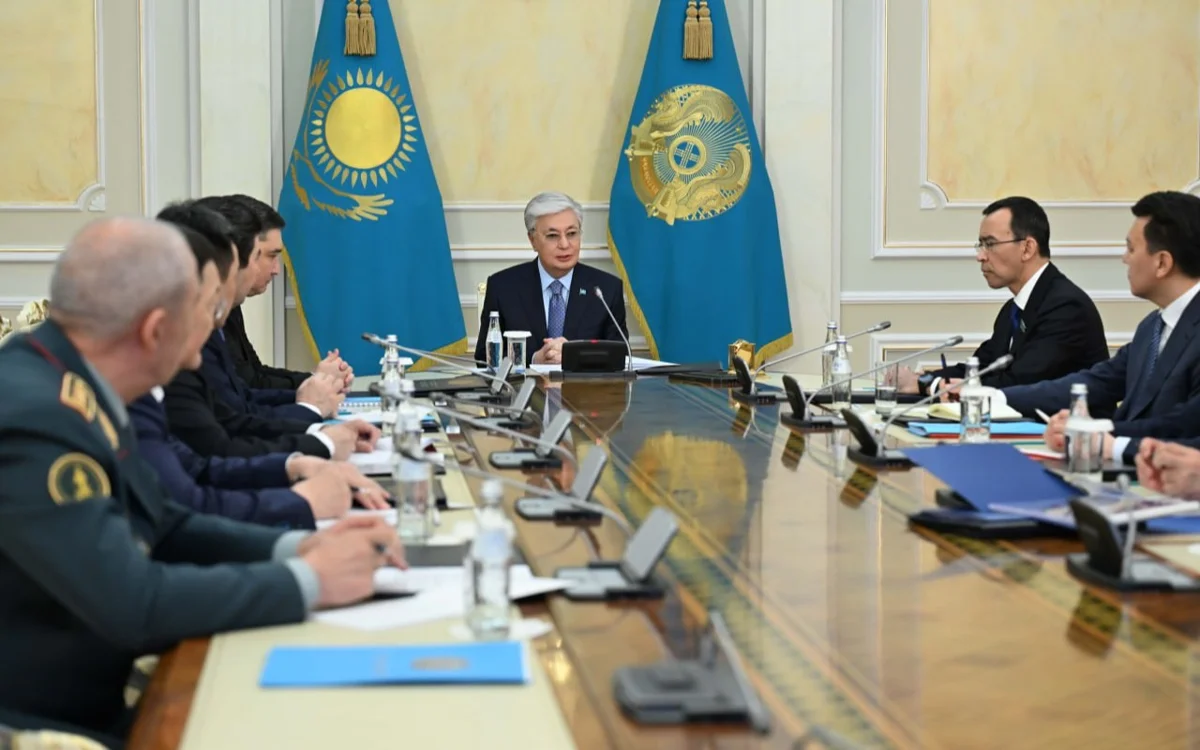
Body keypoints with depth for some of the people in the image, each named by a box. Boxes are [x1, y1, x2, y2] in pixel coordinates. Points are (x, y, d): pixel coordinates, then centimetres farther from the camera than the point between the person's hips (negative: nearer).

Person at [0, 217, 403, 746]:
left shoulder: (68, 385, 1)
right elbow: (132, 603, -26)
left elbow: (157, 528, 10)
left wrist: (293, 548, -4)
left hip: (89, 700, 8)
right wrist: (308, 581, -16)